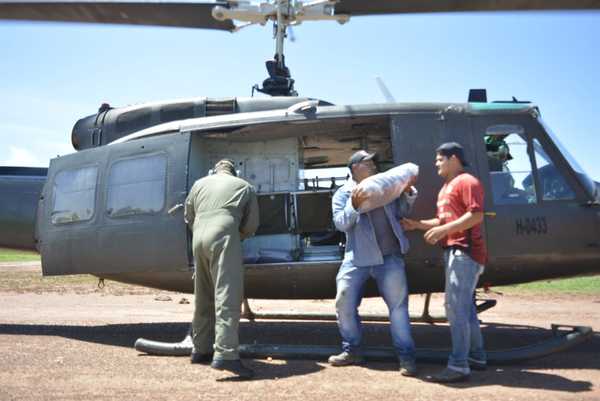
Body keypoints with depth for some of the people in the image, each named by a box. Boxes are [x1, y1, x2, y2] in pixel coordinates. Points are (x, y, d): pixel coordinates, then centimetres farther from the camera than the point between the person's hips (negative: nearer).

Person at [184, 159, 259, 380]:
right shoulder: (244, 186, 19)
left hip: (198, 237, 5)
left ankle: (201, 349, 25)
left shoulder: (200, 183, 26)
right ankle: (225, 354, -23)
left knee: (204, 297, 17)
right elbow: (251, 225, 17)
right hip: (224, 236, -5)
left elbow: (189, 217, 28)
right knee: (228, 295, -12)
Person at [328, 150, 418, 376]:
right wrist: (355, 204, -23)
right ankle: (352, 351, 19)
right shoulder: (343, 193, 4)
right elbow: (341, 223, -8)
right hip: (357, 258, -1)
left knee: (398, 305, -2)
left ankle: (406, 357, 4)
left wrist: (408, 193, 0)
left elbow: (400, 212, 15)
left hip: (390, 257, 1)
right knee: (344, 304, 1)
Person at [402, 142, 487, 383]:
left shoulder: (467, 182, -8)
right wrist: (417, 224, 14)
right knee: (464, 306, 15)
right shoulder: (447, 187, 23)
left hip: (465, 251, -11)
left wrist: (444, 230, -25)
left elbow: (477, 215, -20)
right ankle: (476, 356, 26)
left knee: (455, 306, -14)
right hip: (454, 251, 11)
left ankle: (458, 366, -14)